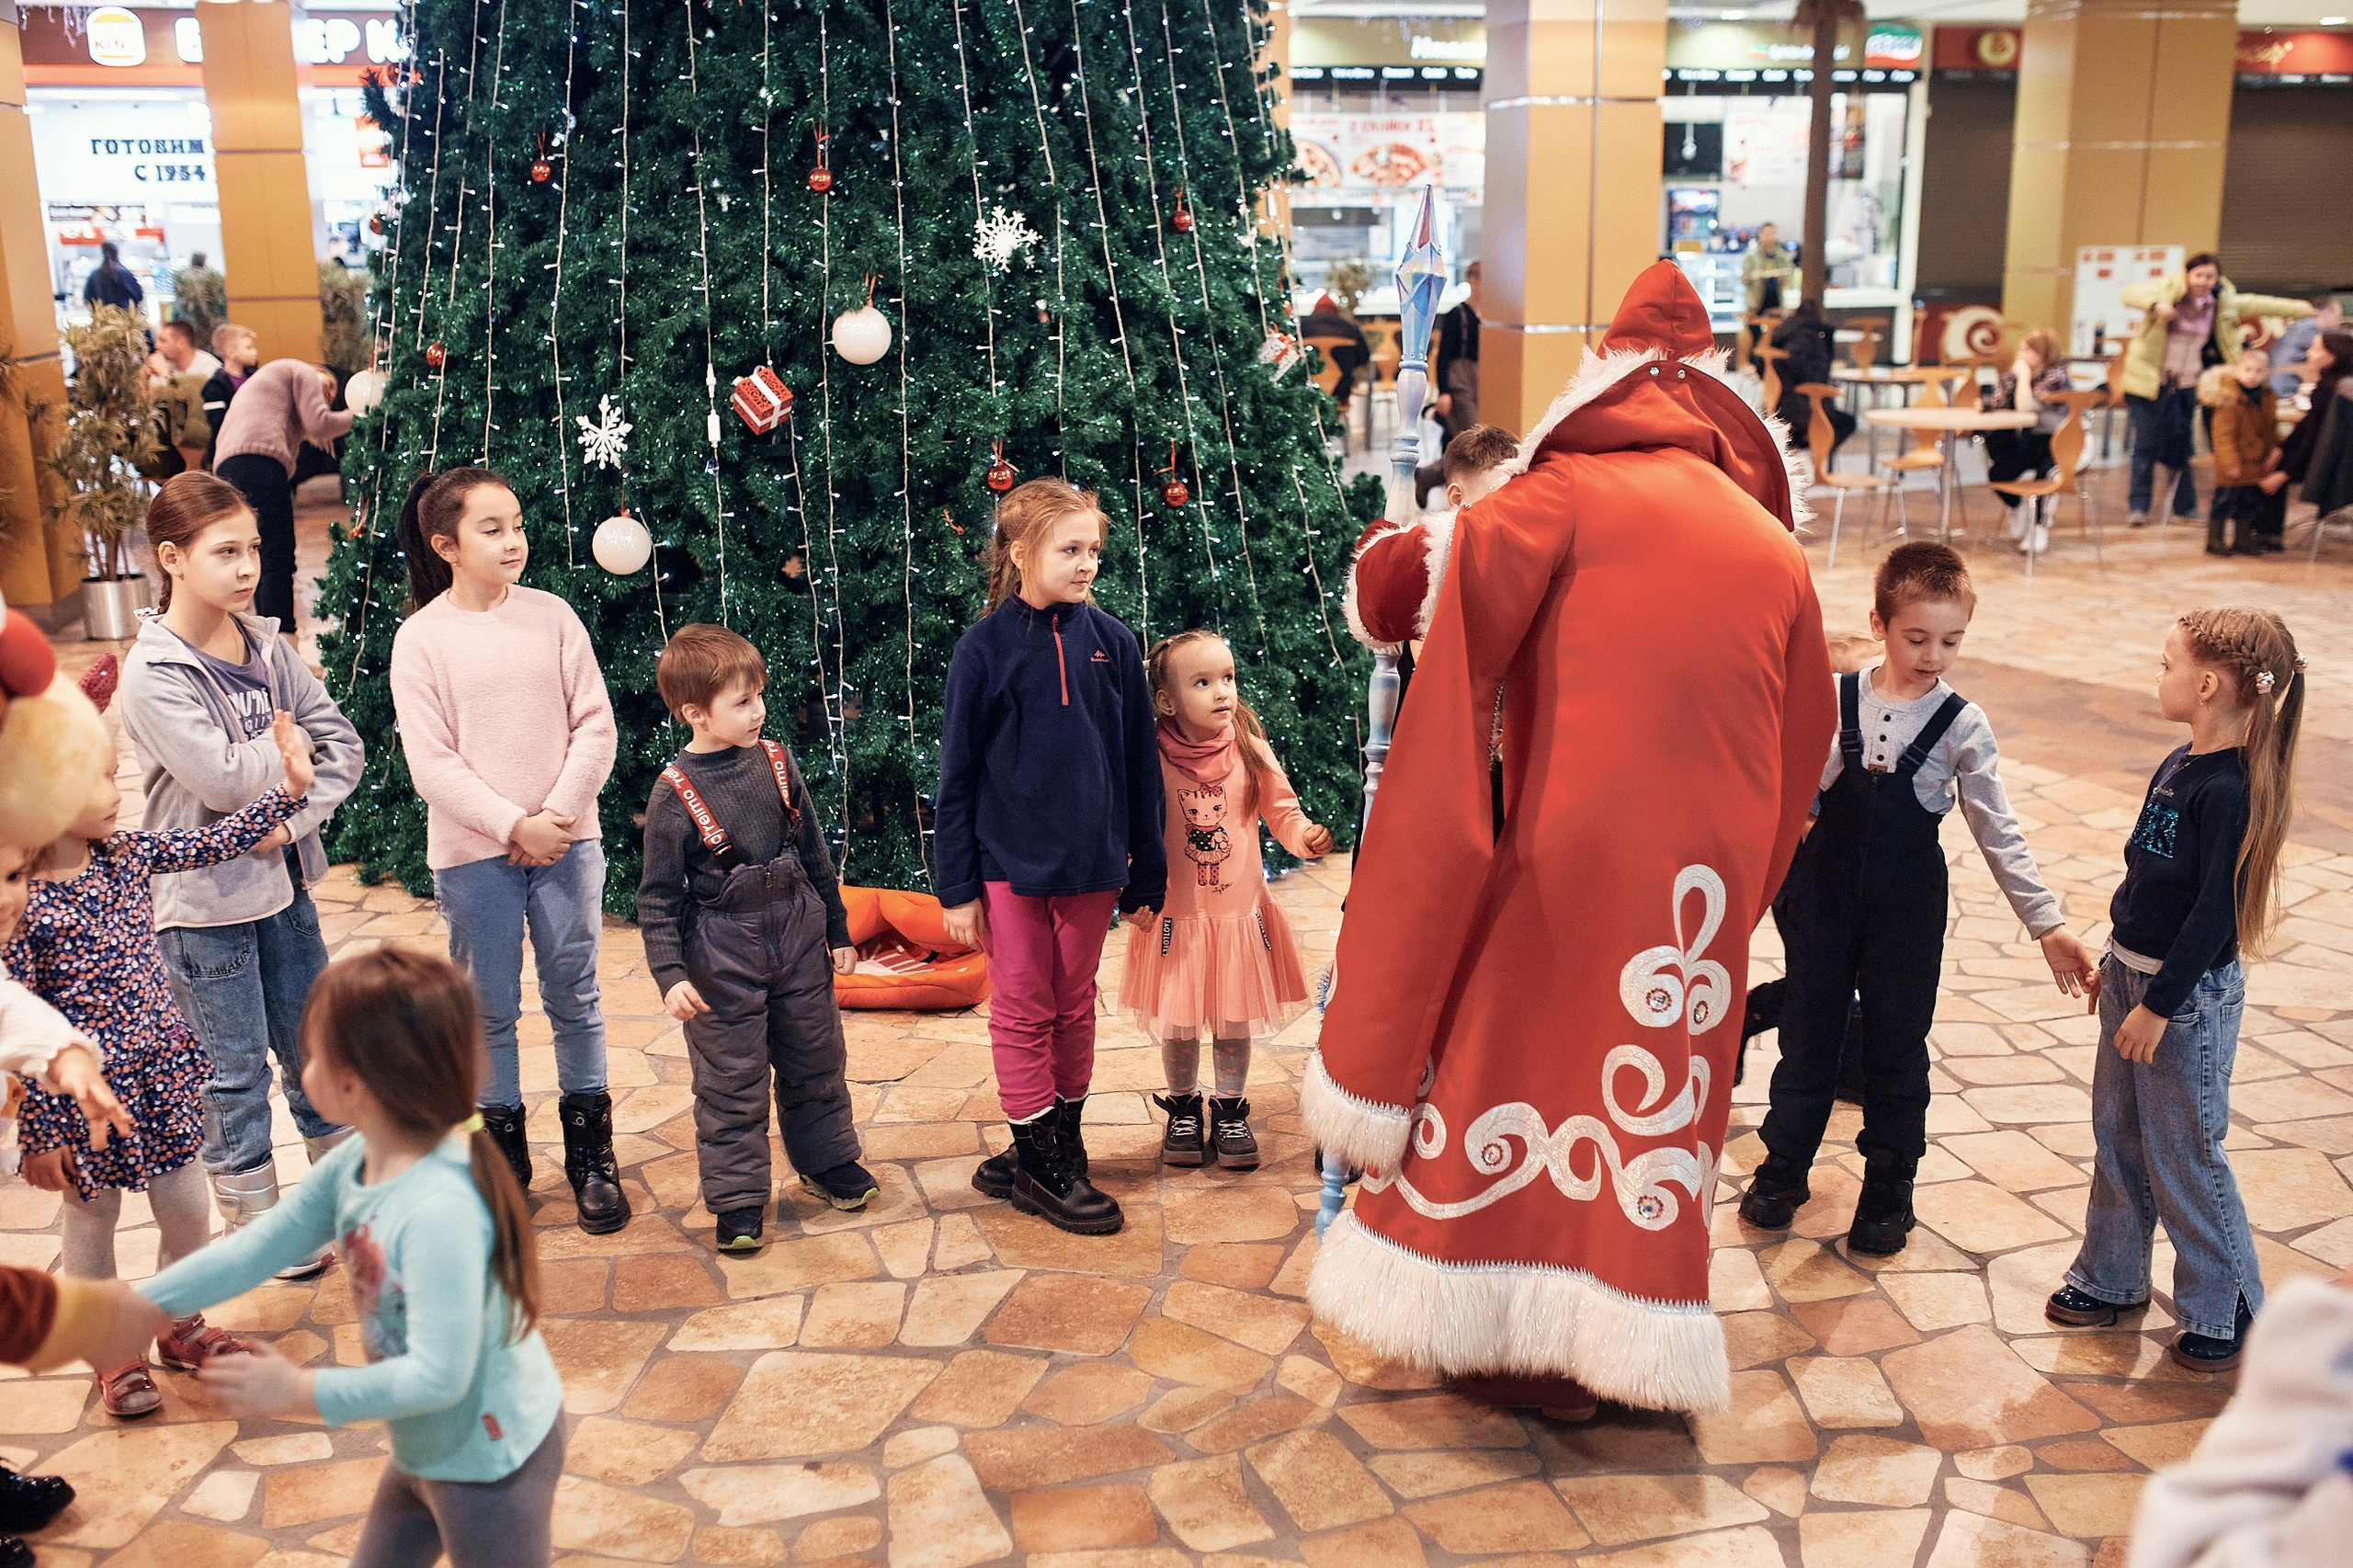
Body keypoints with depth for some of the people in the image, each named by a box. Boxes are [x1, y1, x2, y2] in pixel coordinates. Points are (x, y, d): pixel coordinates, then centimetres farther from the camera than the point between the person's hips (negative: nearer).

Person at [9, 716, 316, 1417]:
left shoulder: (127, 855, -4)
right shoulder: (21, 907, -20)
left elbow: (216, 842, 8)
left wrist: (290, 787, 0)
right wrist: (39, 1135, -13)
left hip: (164, 1078, 5)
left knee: (187, 1211, 16)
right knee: (93, 1223, 16)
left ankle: (181, 1328, 40)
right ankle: (111, 1353, 36)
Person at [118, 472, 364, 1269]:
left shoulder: (264, 642, 1)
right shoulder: (152, 672, -16)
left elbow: (342, 743, -1)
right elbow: (224, 782, -23)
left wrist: (296, 819, -14)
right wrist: (294, 739, -8)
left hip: (281, 877, 5)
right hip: (206, 899, -5)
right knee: (235, 1073, 8)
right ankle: (255, 1225, 25)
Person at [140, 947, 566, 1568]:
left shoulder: (440, 1210, -36)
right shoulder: (351, 1167, -10)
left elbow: (437, 1376, -33)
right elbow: (252, 1251, 1)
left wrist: (299, 1392, -23)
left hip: (491, 1462, -8)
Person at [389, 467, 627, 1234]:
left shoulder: (551, 615, 1)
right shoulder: (421, 638, -5)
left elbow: (596, 725, -1)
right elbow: (432, 764, -9)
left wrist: (559, 813, -11)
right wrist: (514, 826, -15)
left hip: (566, 838, 2)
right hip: (472, 853, -1)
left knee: (575, 997, 9)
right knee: (490, 1008, 9)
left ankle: (590, 1151, 22)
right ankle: (503, 1154, 24)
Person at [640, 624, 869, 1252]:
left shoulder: (775, 762, -1)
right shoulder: (675, 793, -13)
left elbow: (814, 853, 9)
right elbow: (658, 896, -9)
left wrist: (837, 930, 12)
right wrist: (669, 975, -17)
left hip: (798, 937, 4)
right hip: (722, 951, -4)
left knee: (816, 1060, 16)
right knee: (730, 1081, 5)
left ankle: (827, 1160, 36)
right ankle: (736, 1199, 18)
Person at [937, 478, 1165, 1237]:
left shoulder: (1112, 642, -1)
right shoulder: (985, 647, -7)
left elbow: (1139, 762, 4)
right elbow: (958, 772, -4)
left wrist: (1145, 869, 5)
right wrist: (956, 886, -5)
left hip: (1091, 861, 3)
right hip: (1011, 860, -2)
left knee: (1075, 1007, 14)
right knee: (1023, 1011, 8)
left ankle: (1061, 1144, 28)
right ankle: (1038, 1160, 20)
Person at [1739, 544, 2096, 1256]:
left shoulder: (1963, 726, -8)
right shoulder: (1833, 698, -5)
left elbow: (1997, 834, -7)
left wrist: (2048, 923, -12)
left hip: (1908, 904, -1)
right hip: (1823, 894, 1)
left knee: (1896, 1048, 10)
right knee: (1808, 1034, 12)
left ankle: (1888, 1195, 27)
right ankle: (1782, 1172, 30)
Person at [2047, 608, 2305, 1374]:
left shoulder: (2230, 791, -23)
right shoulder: (2179, 765, 4)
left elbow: (2216, 911, -23)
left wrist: (2159, 1005, -20)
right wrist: (2116, 960, 19)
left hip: (2188, 995, -9)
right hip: (2132, 974, 9)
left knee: (2183, 1156, 3)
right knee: (2117, 1135, 17)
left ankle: (2225, 1311, 20)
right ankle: (2111, 1279, 32)